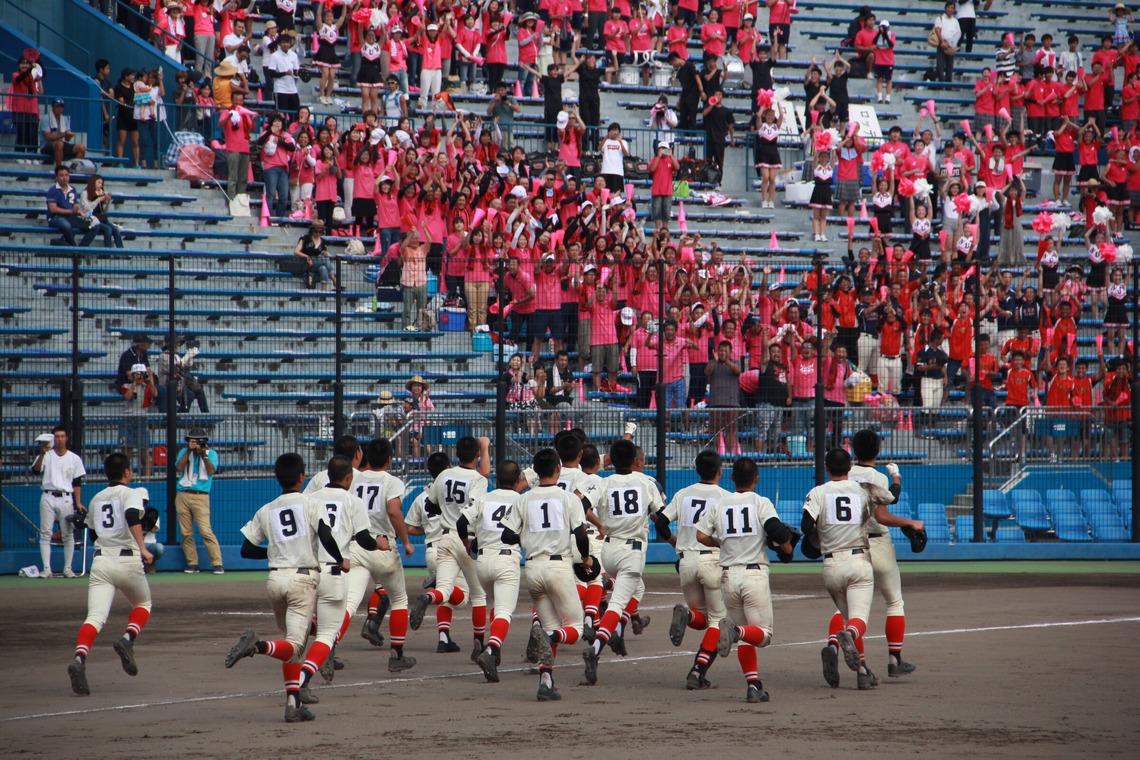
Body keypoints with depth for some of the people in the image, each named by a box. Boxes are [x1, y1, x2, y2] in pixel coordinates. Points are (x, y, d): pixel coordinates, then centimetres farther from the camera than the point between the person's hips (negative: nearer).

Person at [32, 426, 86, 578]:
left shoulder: (74, 458, 8)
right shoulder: (47, 455, 4)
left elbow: (77, 483, 9)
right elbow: (35, 470, -13)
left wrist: (78, 503, 1)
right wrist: (42, 454, -27)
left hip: (66, 499, 1)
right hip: (48, 498, -1)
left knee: (68, 534, 2)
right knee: (45, 534, -4)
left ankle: (67, 568, 9)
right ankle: (47, 569, -3)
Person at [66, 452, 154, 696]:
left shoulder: (97, 499, 18)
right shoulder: (134, 493, 1)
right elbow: (132, 516, -19)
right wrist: (142, 548, -26)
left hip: (100, 562, 3)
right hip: (128, 562, -3)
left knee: (95, 617, -10)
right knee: (143, 604, 23)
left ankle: (79, 658, -35)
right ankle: (127, 639, -6)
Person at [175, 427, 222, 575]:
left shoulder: (211, 453, 8)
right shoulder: (184, 452, 14)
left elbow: (211, 471, -8)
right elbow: (179, 468, -4)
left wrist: (203, 454, -14)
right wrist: (189, 450, -7)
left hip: (201, 497, -3)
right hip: (182, 495, 3)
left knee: (206, 531, -13)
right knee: (186, 533, 1)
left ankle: (217, 564, -12)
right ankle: (192, 563, 9)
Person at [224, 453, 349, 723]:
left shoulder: (265, 511, 11)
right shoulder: (311, 504, 0)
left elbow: (247, 549, 11)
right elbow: (326, 537, -15)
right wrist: (340, 561, 3)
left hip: (275, 578, 5)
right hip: (303, 579, -5)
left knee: (292, 643, 18)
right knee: (294, 647, -10)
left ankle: (293, 703, 8)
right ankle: (257, 646, -39)